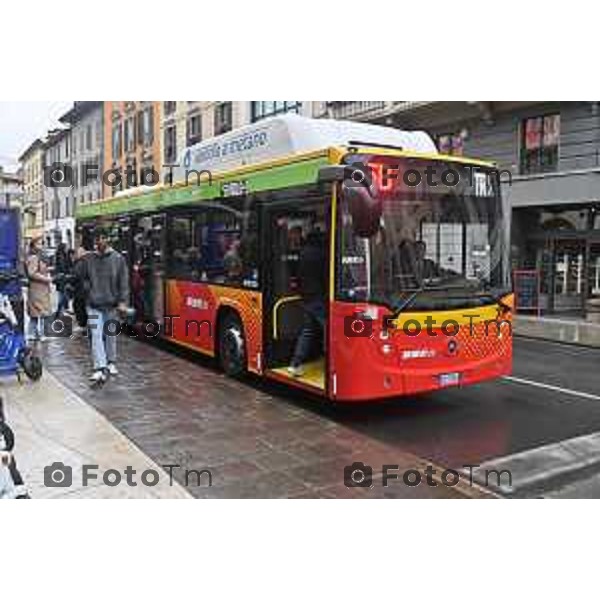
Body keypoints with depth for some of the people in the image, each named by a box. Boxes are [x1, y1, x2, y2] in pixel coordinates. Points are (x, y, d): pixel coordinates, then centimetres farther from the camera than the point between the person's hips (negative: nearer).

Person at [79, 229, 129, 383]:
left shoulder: (118, 259, -4)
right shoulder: (88, 259, 0)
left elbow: (124, 282, -4)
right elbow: (83, 278, 14)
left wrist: (122, 302, -9)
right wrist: (88, 291, 0)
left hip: (112, 304, 0)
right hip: (94, 305, 0)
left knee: (111, 334, 13)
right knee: (96, 336, -7)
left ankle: (111, 363, 30)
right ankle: (100, 369, -7)